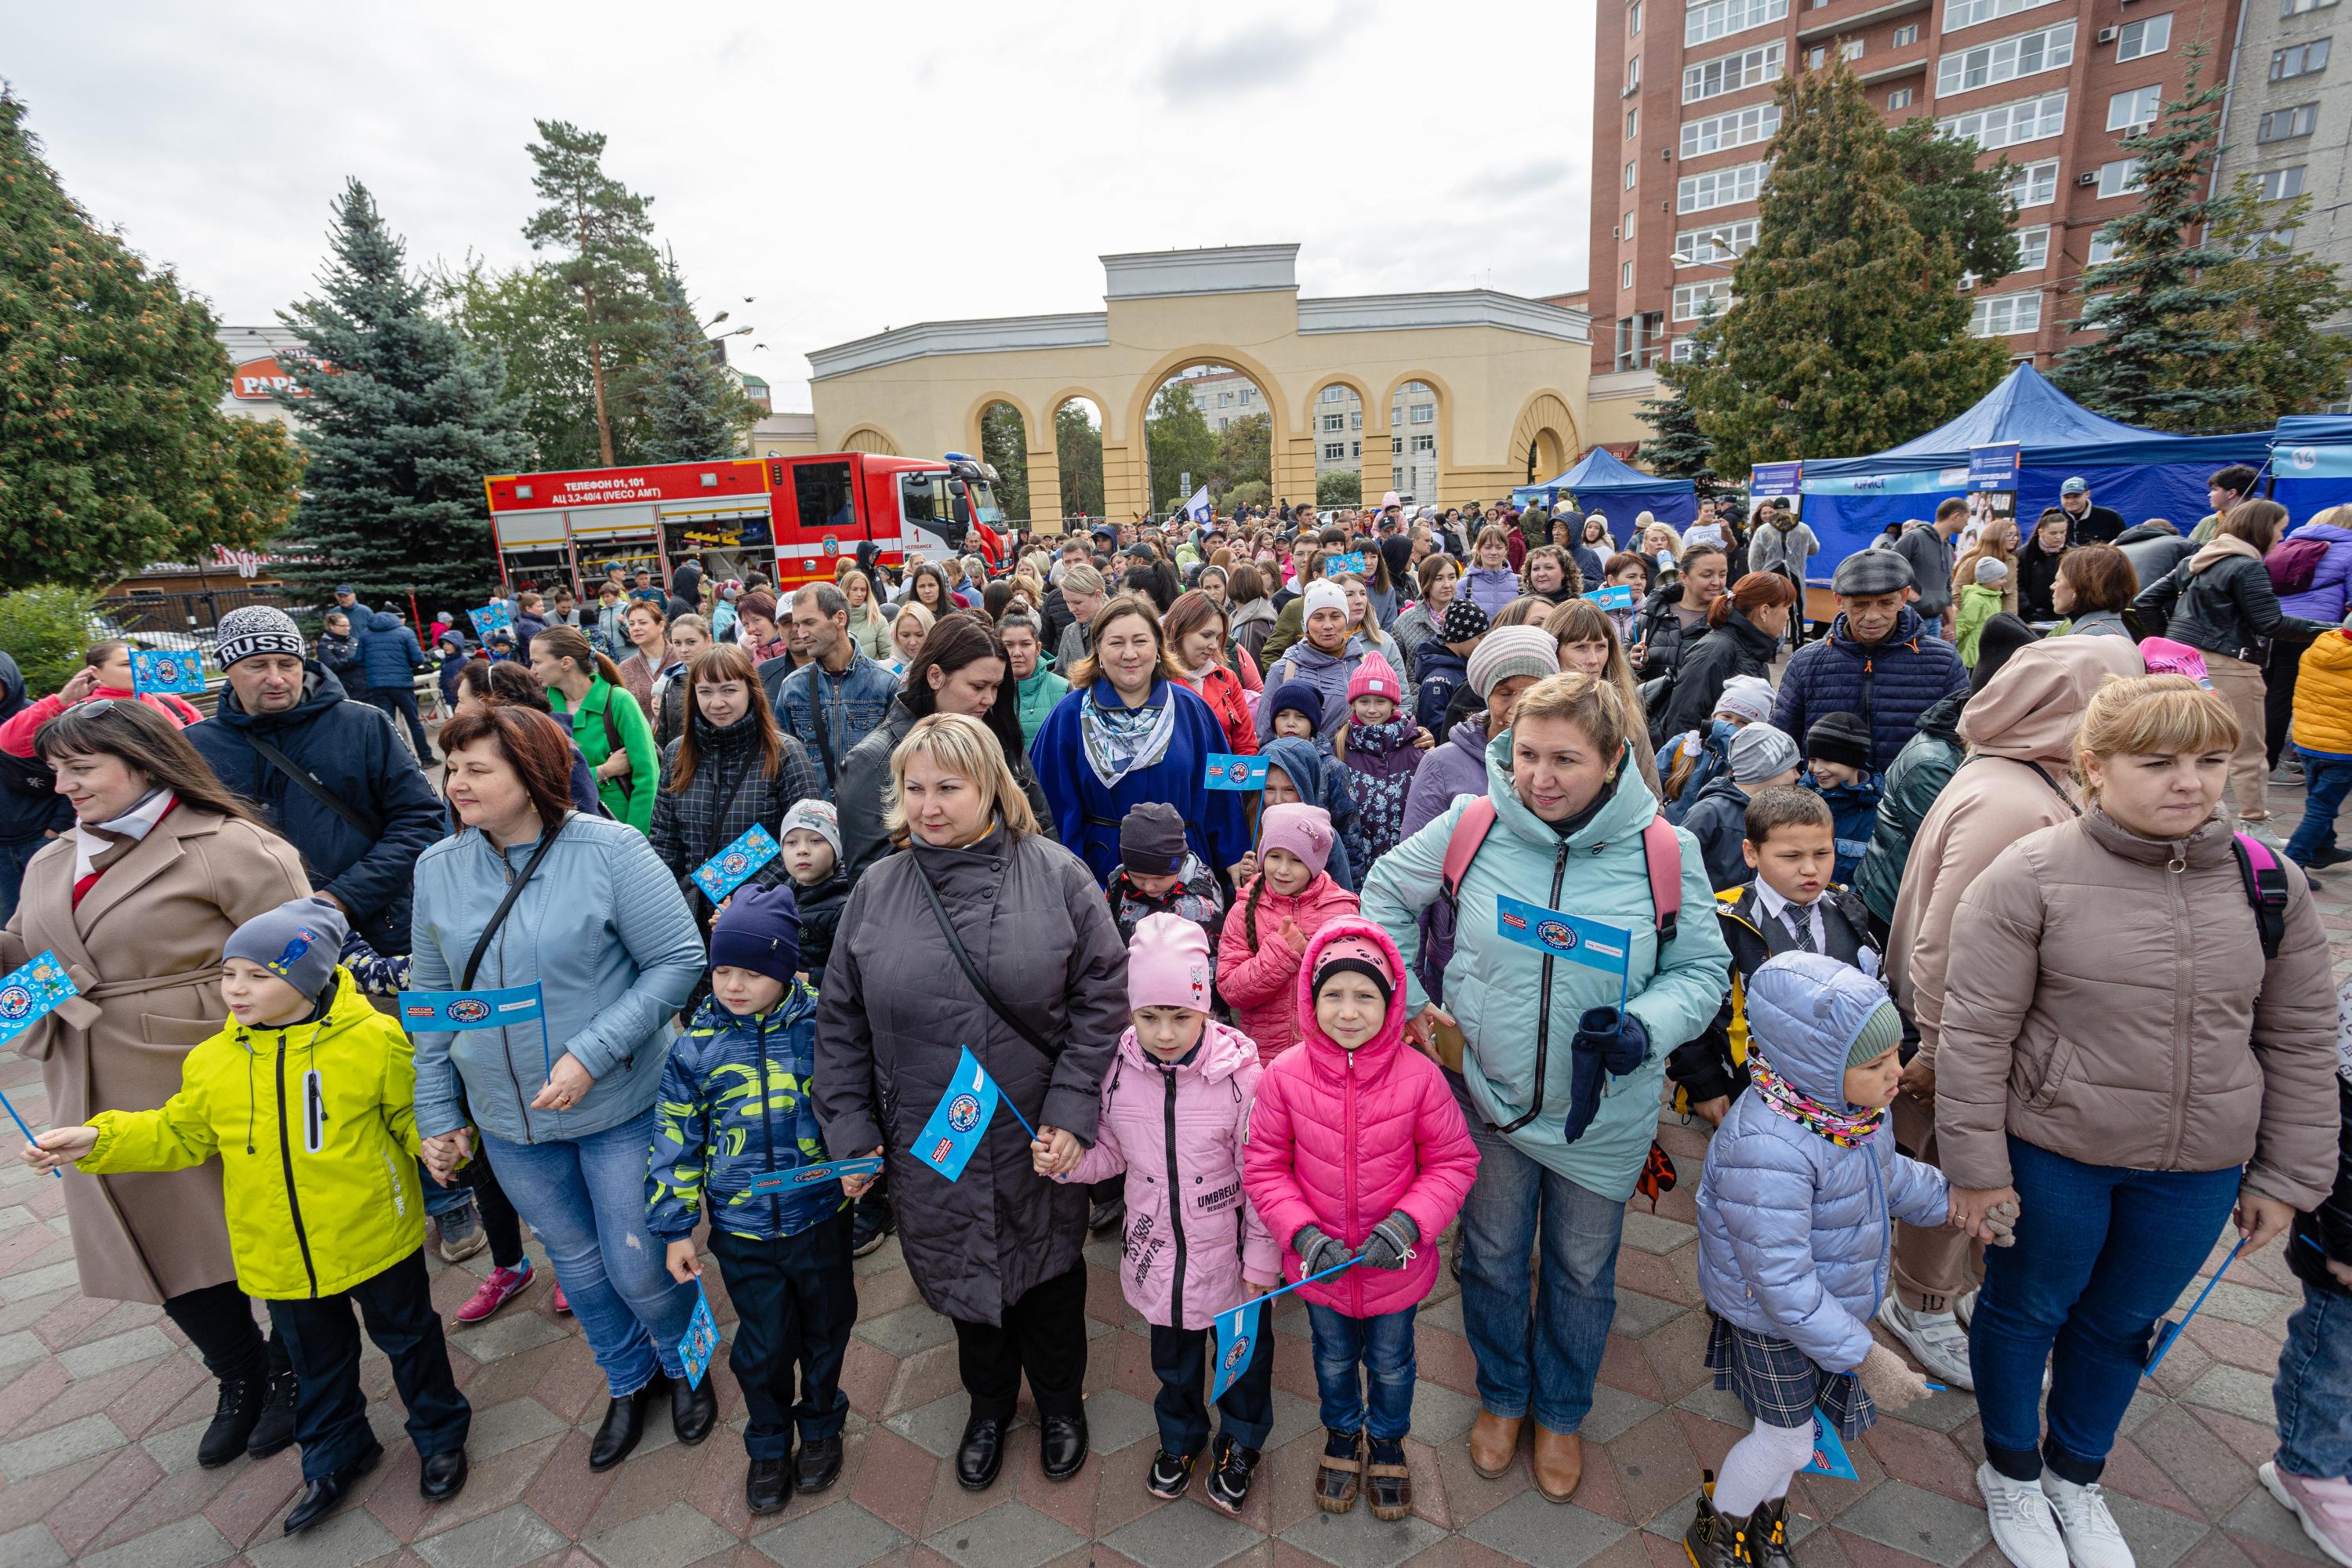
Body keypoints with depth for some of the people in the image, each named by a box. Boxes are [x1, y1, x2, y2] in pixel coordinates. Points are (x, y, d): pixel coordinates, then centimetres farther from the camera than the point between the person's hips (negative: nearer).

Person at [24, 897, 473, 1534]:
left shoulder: (373, 1041, -18)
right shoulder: (211, 1060, -3)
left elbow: (415, 1114, -10)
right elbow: (179, 1134, 11)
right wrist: (99, 1139, 0)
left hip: (374, 1239, -4)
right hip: (281, 1259, 5)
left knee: (408, 1337, 15)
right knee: (317, 1360, 24)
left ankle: (440, 1434, 38)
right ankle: (335, 1455, 48)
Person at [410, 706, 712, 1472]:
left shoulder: (609, 849, -17)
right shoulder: (438, 868, 0)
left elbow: (679, 959, -17)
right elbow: (430, 997, 9)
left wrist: (592, 1054, -24)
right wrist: (437, 1112, 9)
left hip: (619, 1107, -5)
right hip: (509, 1121, 5)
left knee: (639, 1266, 7)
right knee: (575, 1261, 21)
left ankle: (688, 1365, 39)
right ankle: (630, 1381, 46)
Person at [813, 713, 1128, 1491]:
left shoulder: (1056, 874, -11)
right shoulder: (877, 889, -4)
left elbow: (1102, 996, -10)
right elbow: (840, 1020, 3)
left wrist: (1071, 1109, -14)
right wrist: (850, 1131, 1)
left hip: (1040, 1141, -1)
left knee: (1049, 1275, 19)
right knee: (966, 1281, 21)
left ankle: (1061, 1401, 49)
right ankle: (988, 1404, 51)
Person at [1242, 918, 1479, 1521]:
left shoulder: (1419, 1075, -23)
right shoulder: (1285, 1075, -22)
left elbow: (1453, 1162, -11)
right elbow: (1264, 1169, -11)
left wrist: (1408, 1224, -23)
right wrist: (1303, 1234, -21)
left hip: (1396, 1266, 0)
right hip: (1319, 1264, 1)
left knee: (1391, 1363, 27)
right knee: (1334, 1358, 28)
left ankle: (1387, 1440, 57)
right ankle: (1342, 1434, 59)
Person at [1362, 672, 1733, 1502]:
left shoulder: (1664, 852, -16)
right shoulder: (1471, 828, -16)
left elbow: (1701, 969, -4)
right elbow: (1387, 892, 0)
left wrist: (1645, 1027, -23)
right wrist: (1402, 996, -4)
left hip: (1604, 1116, 0)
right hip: (1488, 1097, 0)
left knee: (1582, 1273, 23)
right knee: (1493, 1257, 22)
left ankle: (1560, 1412, 53)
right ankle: (1502, 1394, 52)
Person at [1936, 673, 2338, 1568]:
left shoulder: (2268, 885, -3)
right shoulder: (2030, 877, -17)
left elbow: (2301, 1041, 6)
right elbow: (1975, 1034, -14)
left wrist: (2287, 1176, 7)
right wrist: (1976, 1166, -12)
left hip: (2200, 1172, 4)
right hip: (2052, 1156, -4)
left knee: (2122, 1324, 22)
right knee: (2026, 1310, 16)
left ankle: (2076, 1476, 48)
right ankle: (2011, 1470, 43)